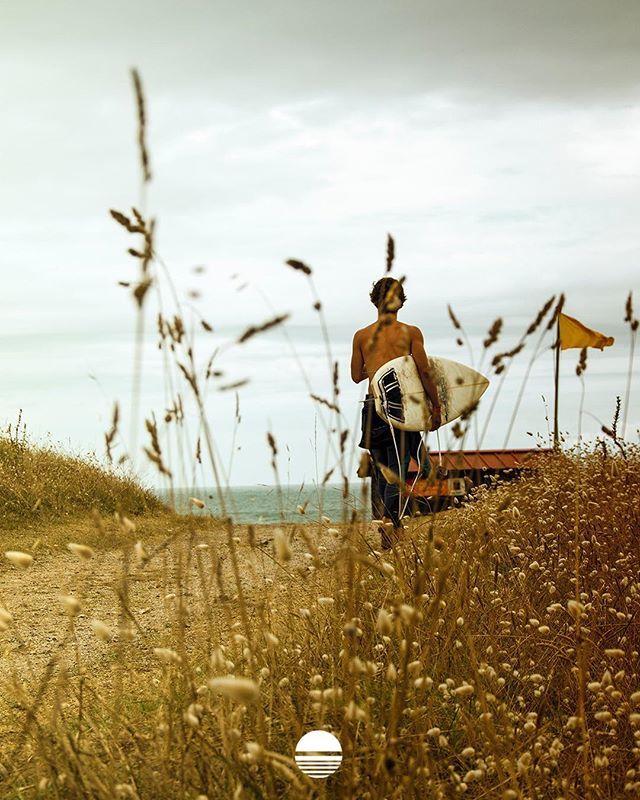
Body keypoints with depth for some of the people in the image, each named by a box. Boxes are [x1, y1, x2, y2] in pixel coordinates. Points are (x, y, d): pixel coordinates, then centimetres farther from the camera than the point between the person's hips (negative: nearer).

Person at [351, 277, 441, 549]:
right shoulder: (410, 333, 0)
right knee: (397, 468, -5)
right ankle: (390, 517, -25)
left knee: (380, 468, 14)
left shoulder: (362, 336, 7)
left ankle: (391, 520, 19)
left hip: (373, 407, 3)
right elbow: (424, 371, -5)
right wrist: (436, 406, 2)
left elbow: (356, 376, 13)